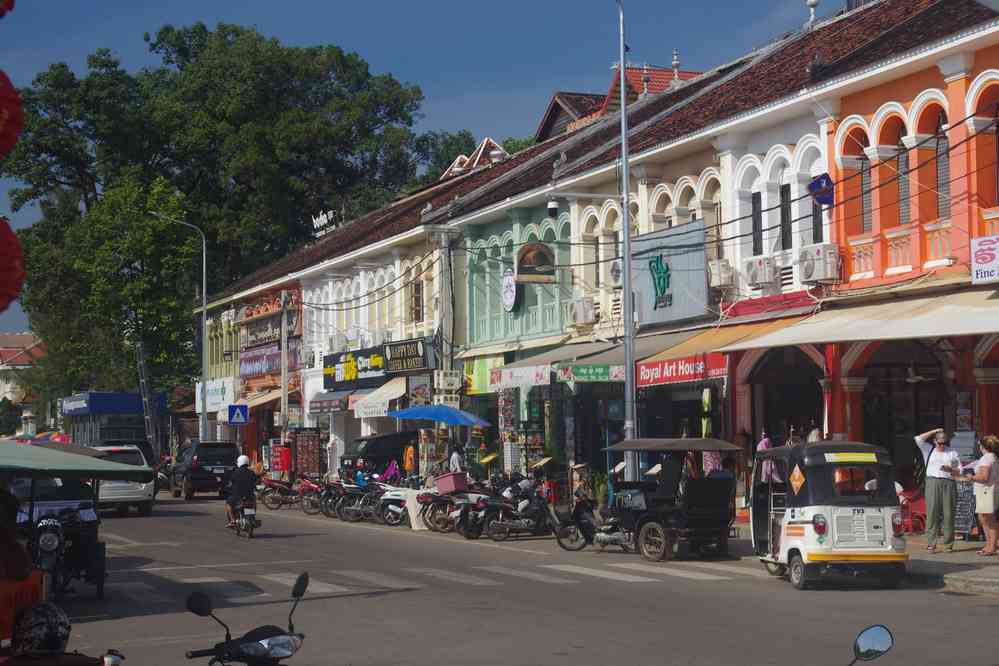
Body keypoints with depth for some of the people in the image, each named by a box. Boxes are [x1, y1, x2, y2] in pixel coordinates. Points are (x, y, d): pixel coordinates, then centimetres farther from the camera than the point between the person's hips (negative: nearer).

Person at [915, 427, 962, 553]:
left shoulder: (953, 453, 17)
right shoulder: (929, 450, 15)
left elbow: (960, 470, 15)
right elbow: (918, 439, 1)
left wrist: (950, 469, -5)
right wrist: (934, 431, 4)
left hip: (949, 484, 1)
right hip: (932, 483, -1)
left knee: (948, 514, -2)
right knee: (932, 513, -9)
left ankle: (948, 544, 2)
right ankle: (931, 544, -11)